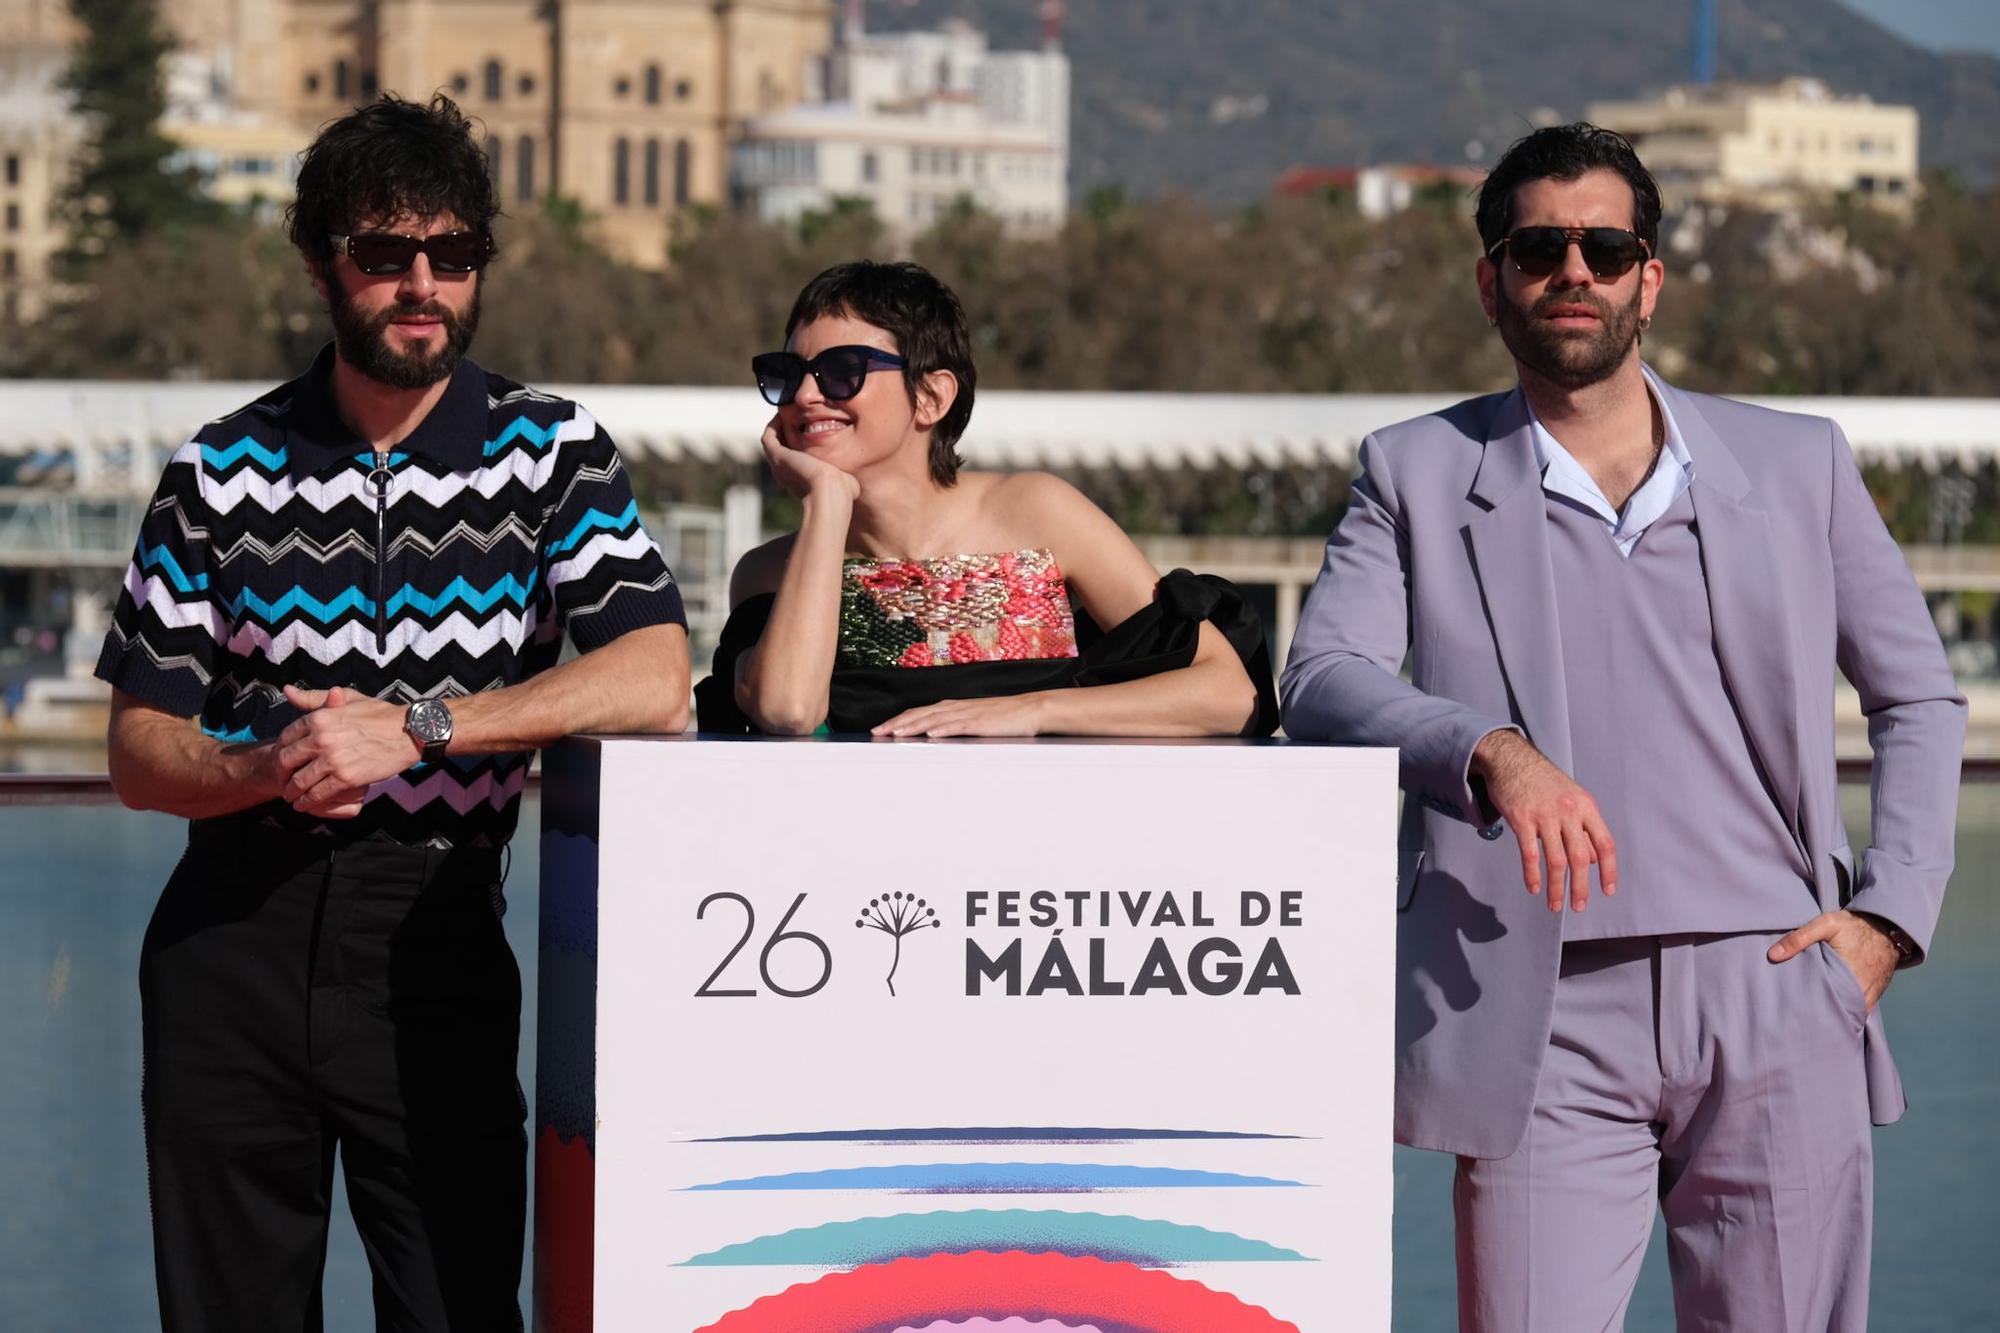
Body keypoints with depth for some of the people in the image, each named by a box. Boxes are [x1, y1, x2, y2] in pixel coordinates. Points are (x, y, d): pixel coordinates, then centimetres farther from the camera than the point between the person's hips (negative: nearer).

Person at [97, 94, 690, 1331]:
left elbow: (656, 684, -13)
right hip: (231, 938, 1)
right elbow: (139, 750, 6)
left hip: (434, 943, -1)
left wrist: (411, 728, -18)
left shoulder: (555, 452, 2)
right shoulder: (220, 469, 5)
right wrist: (266, 769, -16)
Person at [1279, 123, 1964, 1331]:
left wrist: (1891, 914, 7)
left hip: (1772, 1003, 1)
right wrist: (1488, 750, -22)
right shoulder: (1419, 476, 11)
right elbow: (1324, 682, -2)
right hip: (1548, 1022, -1)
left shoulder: (1798, 465, 14)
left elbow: (1920, 698, 21)